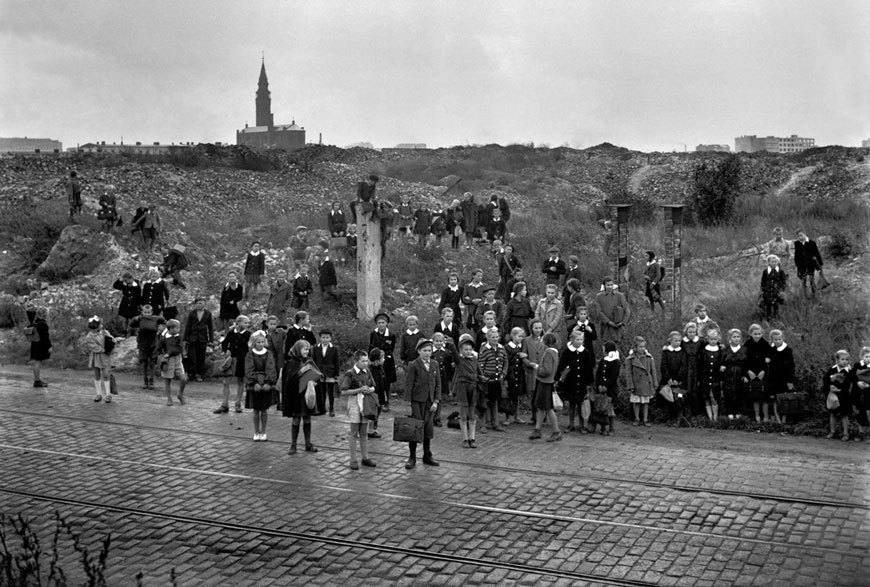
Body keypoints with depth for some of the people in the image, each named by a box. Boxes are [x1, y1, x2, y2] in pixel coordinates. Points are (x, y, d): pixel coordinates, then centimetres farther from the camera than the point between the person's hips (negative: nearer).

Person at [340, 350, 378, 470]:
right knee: (354, 433, 2)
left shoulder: (367, 372, 6)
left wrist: (370, 390, -7)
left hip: (366, 403, 5)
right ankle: (353, 460, 9)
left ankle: (365, 458, 20)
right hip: (354, 403, -5)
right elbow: (343, 392, -14)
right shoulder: (350, 374, -11)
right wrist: (359, 390, -20)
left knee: (364, 433, 12)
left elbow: (373, 387, 17)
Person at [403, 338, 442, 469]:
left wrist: (436, 401, 1)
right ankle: (412, 457, 9)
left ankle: (427, 456, 19)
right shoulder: (413, 365, -7)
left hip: (430, 402, 4)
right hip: (416, 402, -4)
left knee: (428, 429, 7)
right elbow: (408, 385, -8)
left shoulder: (434, 364, 8)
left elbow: (438, 384, 10)